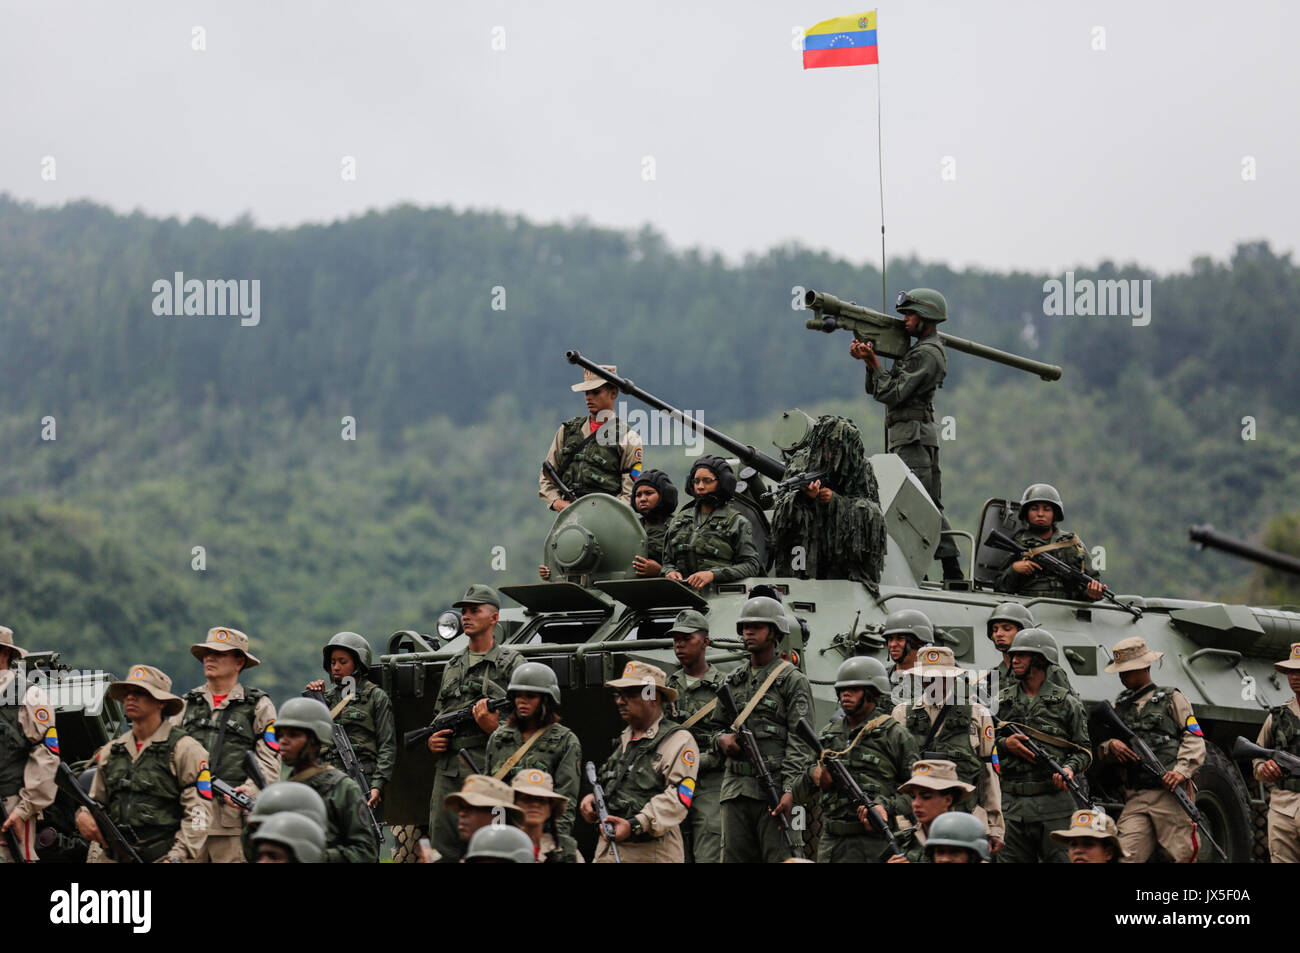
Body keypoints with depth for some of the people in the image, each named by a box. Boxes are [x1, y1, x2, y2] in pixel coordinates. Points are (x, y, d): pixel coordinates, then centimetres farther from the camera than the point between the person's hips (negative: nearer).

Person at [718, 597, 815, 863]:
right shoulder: (733, 681, 19)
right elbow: (718, 725, 26)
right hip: (735, 789, 6)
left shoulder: (793, 681, 0)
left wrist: (789, 791, -19)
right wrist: (721, 739, -1)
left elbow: (800, 742, -8)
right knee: (734, 858, 5)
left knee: (779, 858, -9)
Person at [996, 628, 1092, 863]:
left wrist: (1070, 768, -14)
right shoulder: (1001, 701, 12)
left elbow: (1084, 750, 6)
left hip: (1053, 802, -3)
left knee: (1061, 857, -5)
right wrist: (1004, 745, -6)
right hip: (1012, 804, 3)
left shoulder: (1066, 703, 5)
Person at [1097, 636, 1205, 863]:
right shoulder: (1119, 706, 22)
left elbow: (1194, 740, 0)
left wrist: (1182, 771, -17)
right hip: (1135, 799, 4)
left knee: (1182, 855, -7)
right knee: (1125, 857, -11)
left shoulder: (1171, 699, 8)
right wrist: (1111, 746, -2)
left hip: (1169, 793, -4)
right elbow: (1101, 751, 23)